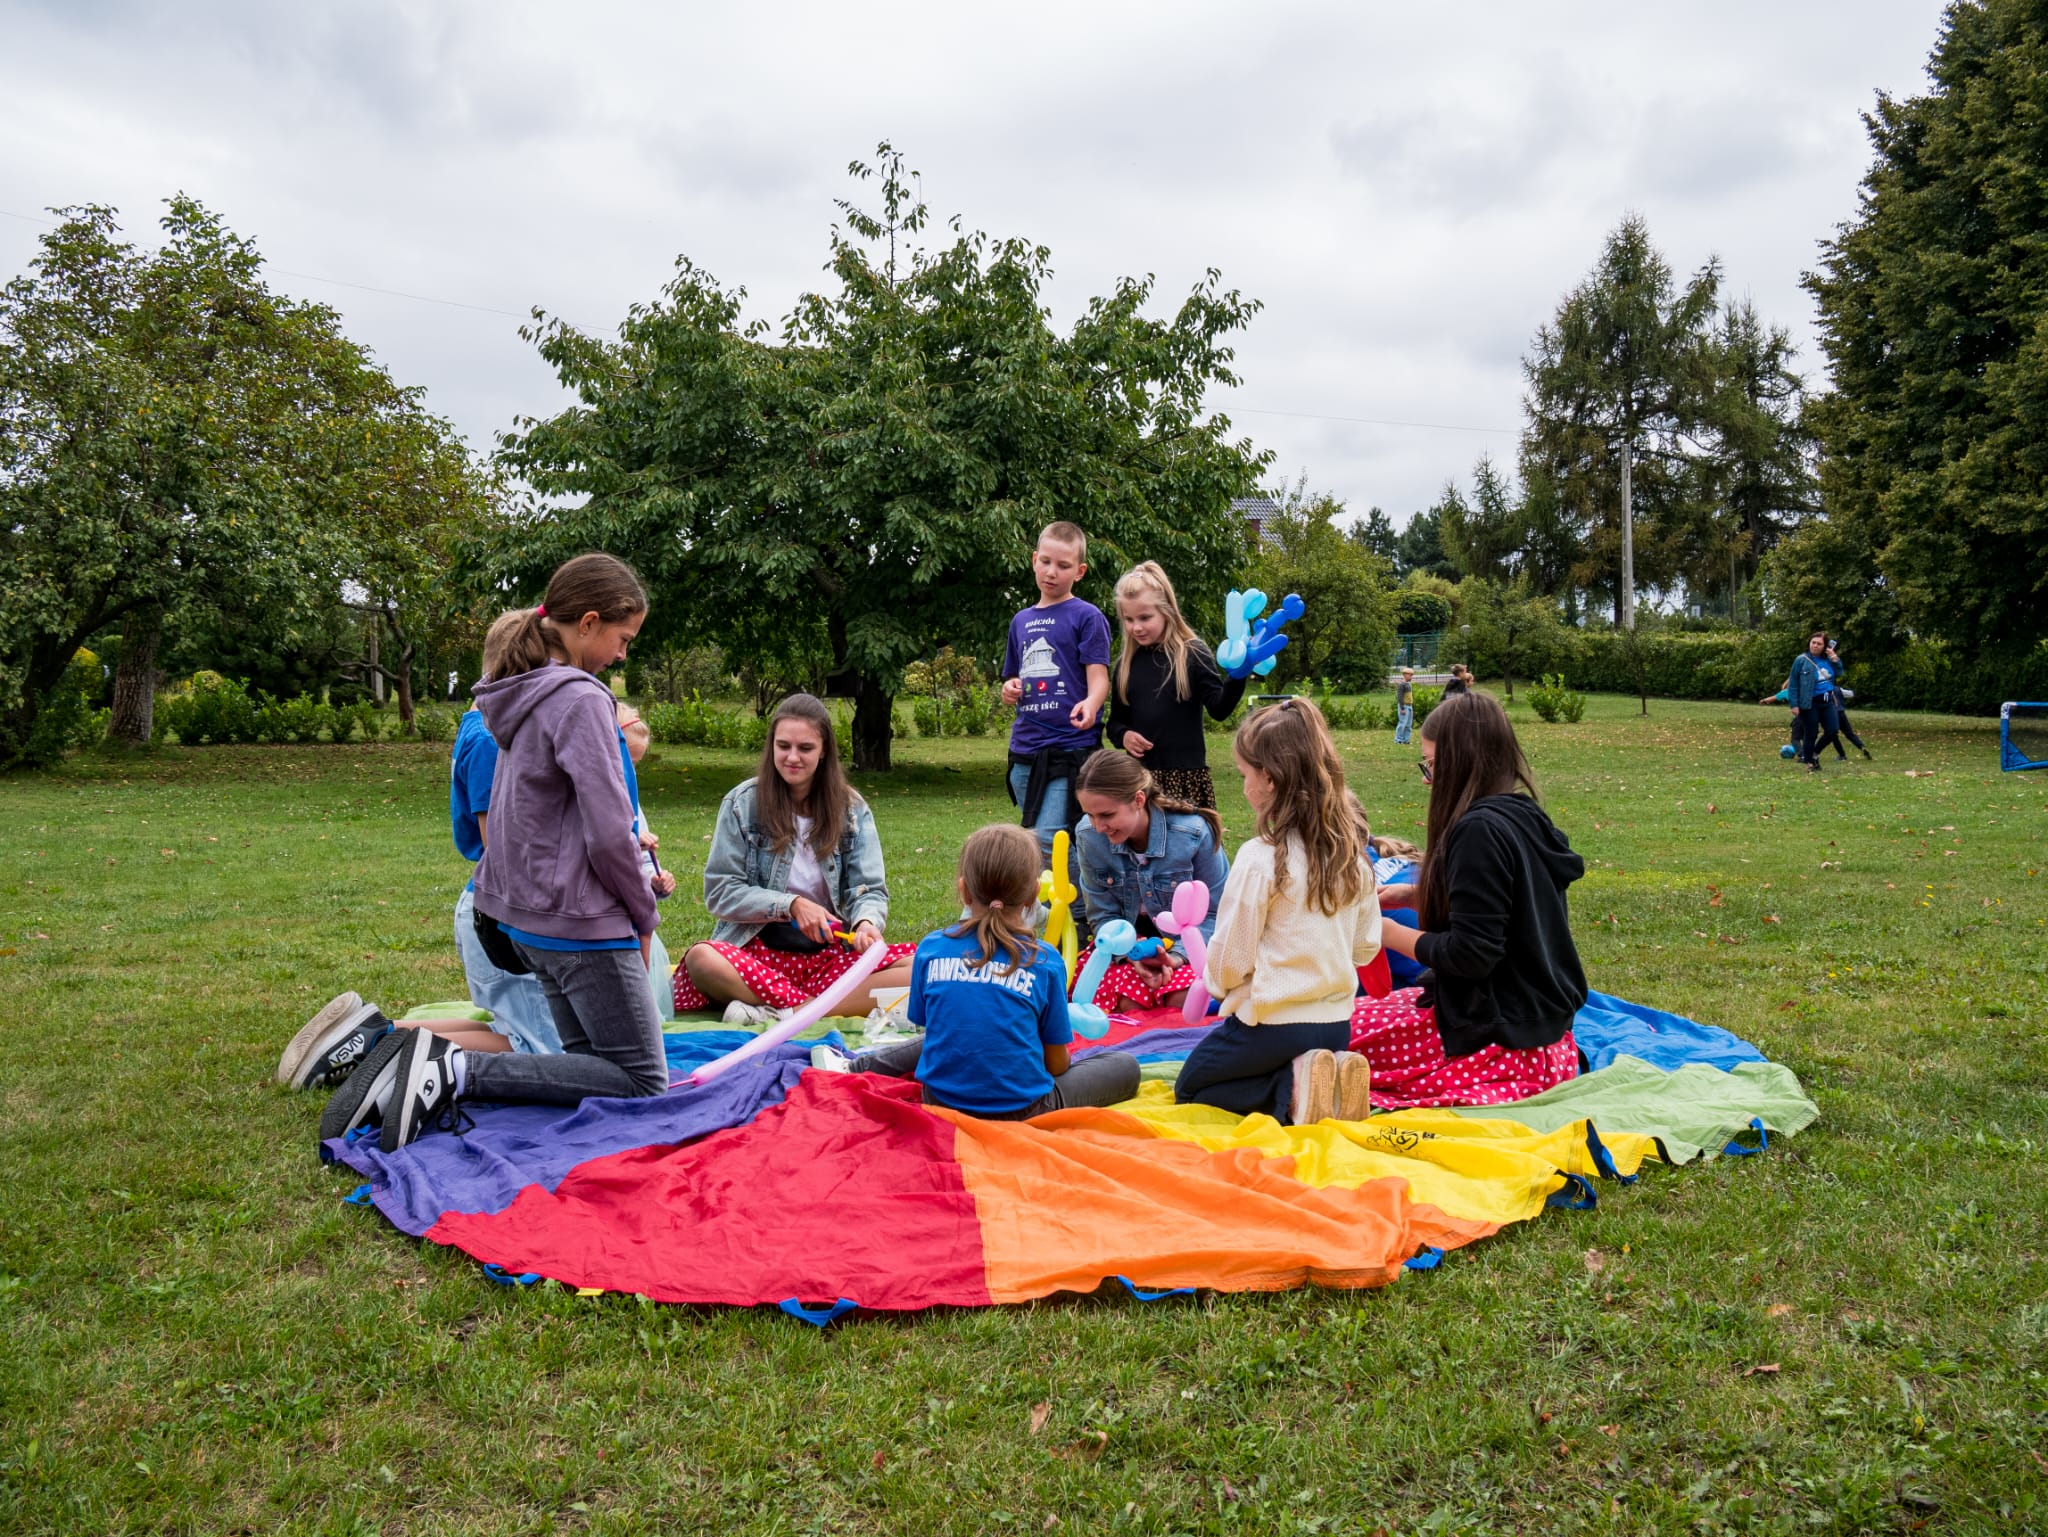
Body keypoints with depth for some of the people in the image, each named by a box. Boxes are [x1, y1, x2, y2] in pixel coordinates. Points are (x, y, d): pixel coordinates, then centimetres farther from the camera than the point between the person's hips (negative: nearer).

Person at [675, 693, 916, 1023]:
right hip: (759, 952, -2)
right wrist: (792, 905, -15)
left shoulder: (852, 810, 6)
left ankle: (776, 1013, -31)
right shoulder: (742, 803, 1)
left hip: (832, 955, 2)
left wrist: (866, 922, -22)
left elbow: (870, 891, 1)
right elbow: (719, 892, -2)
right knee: (701, 959, -35)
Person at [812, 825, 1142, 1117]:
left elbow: (928, 1026, 8)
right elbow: (1056, 1062, -3)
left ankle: (854, 1067, 33)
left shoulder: (931, 948, -4)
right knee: (1125, 1065, 11)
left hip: (941, 1102, 5)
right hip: (1022, 1110, -4)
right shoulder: (1045, 961, -9)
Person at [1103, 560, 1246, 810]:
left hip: (1186, 773, -4)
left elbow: (1219, 708, -10)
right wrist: (1123, 736, -4)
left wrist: (1237, 675, -28)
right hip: (1140, 774, 4)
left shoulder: (1192, 653, -2)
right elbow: (1116, 721, 18)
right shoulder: (1127, 661, 10)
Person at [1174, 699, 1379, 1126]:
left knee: (1189, 1089, 17)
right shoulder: (1354, 850, -1)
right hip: (1337, 1023, 7)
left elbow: (1231, 957, -14)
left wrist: (1218, 987, 7)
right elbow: (1366, 946, 7)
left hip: (1270, 1022, -6)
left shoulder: (1259, 858, -21)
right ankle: (1316, 1079, 1)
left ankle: (1291, 1089, -8)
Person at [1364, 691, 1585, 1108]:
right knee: (1367, 1011, 21)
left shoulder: (1480, 830, -21)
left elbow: (1470, 954, -23)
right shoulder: (1525, 818, 7)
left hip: (1504, 1038, -10)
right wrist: (1416, 894, 16)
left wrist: (1391, 933, -8)